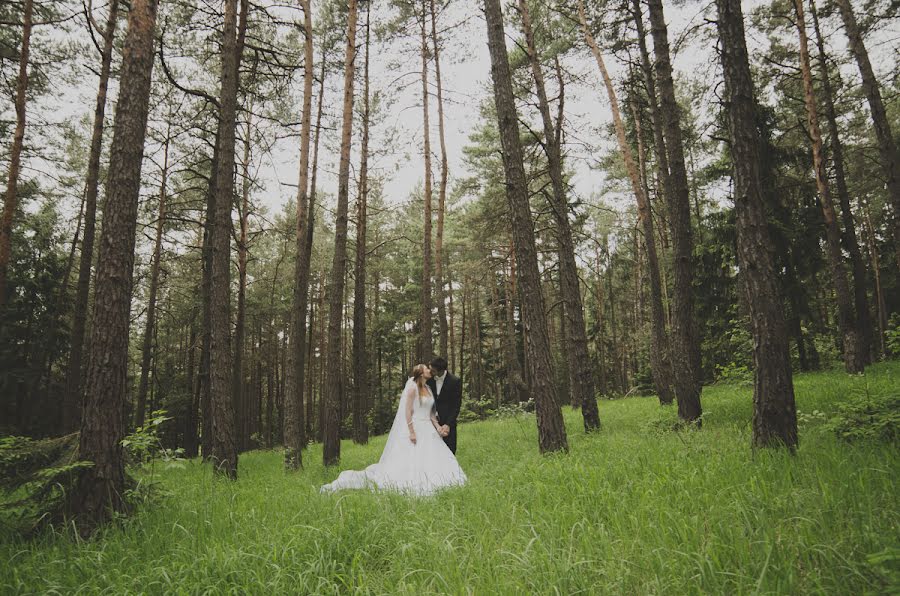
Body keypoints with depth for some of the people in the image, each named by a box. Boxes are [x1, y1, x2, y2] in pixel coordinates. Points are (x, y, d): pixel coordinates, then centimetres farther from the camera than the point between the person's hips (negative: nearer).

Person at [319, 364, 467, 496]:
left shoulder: (428, 389, 13)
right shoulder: (413, 388, -11)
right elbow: (407, 411, -15)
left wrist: (437, 426, 3)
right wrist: (411, 432, -21)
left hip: (427, 430, 8)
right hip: (414, 427, -8)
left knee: (431, 458, 2)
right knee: (409, 460, -7)